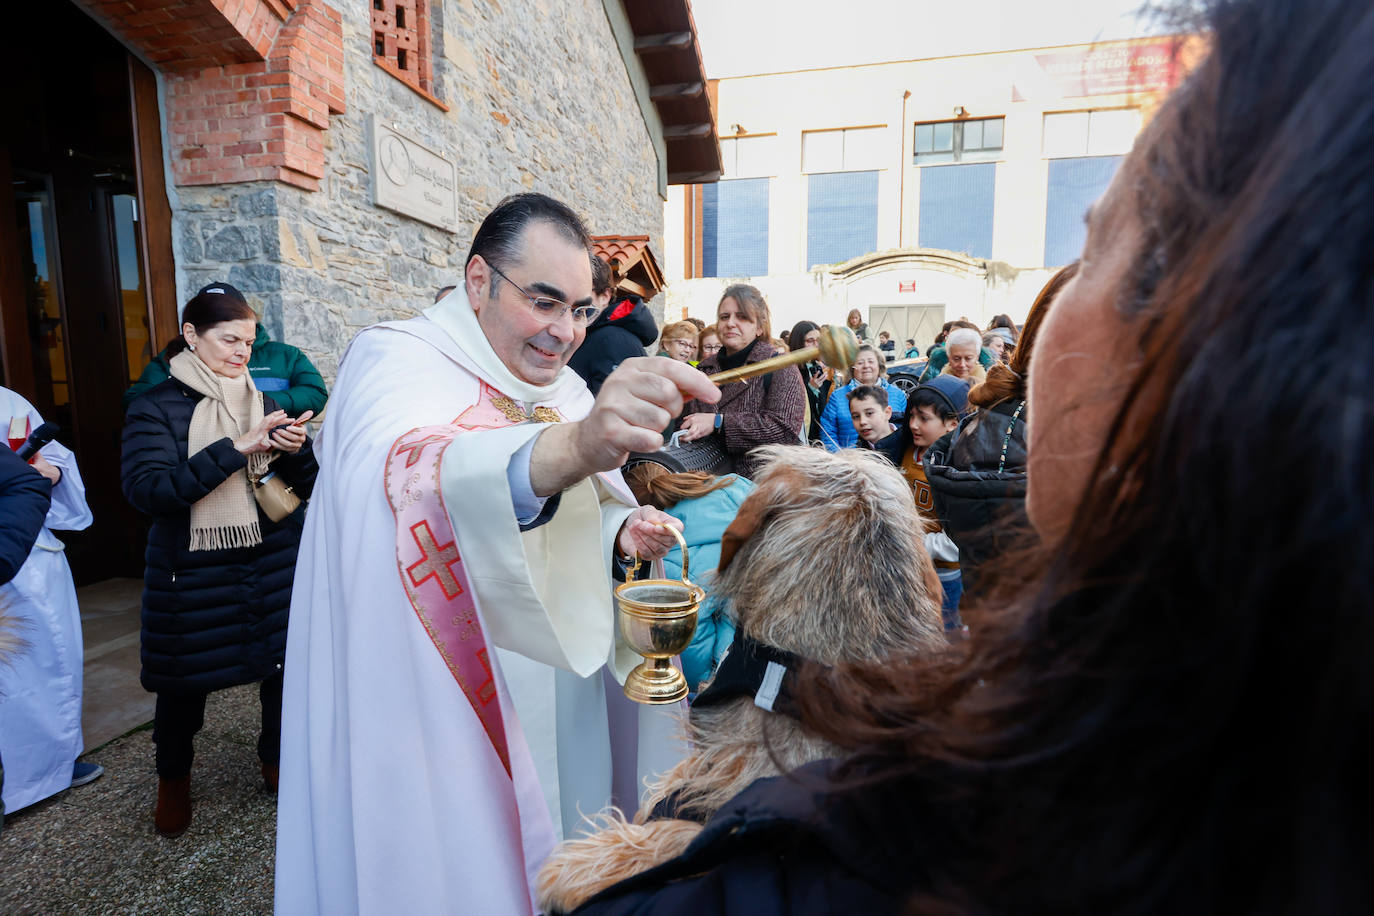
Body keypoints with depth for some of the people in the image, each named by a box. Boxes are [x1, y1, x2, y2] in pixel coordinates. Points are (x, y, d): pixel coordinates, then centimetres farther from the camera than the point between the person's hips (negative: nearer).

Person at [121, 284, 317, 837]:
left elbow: (303, 488, 6)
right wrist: (237, 447, -26)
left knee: (286, 667, 7)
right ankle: (173, 777, 41)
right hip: (192, 575, -3)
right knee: (184, 682, 13)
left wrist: (294, 450, -15)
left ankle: (278, 762, 34)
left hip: (274, 563, 3)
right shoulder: (156, 407, -4)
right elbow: (146, 489, -20)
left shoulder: (262, 402, 7)